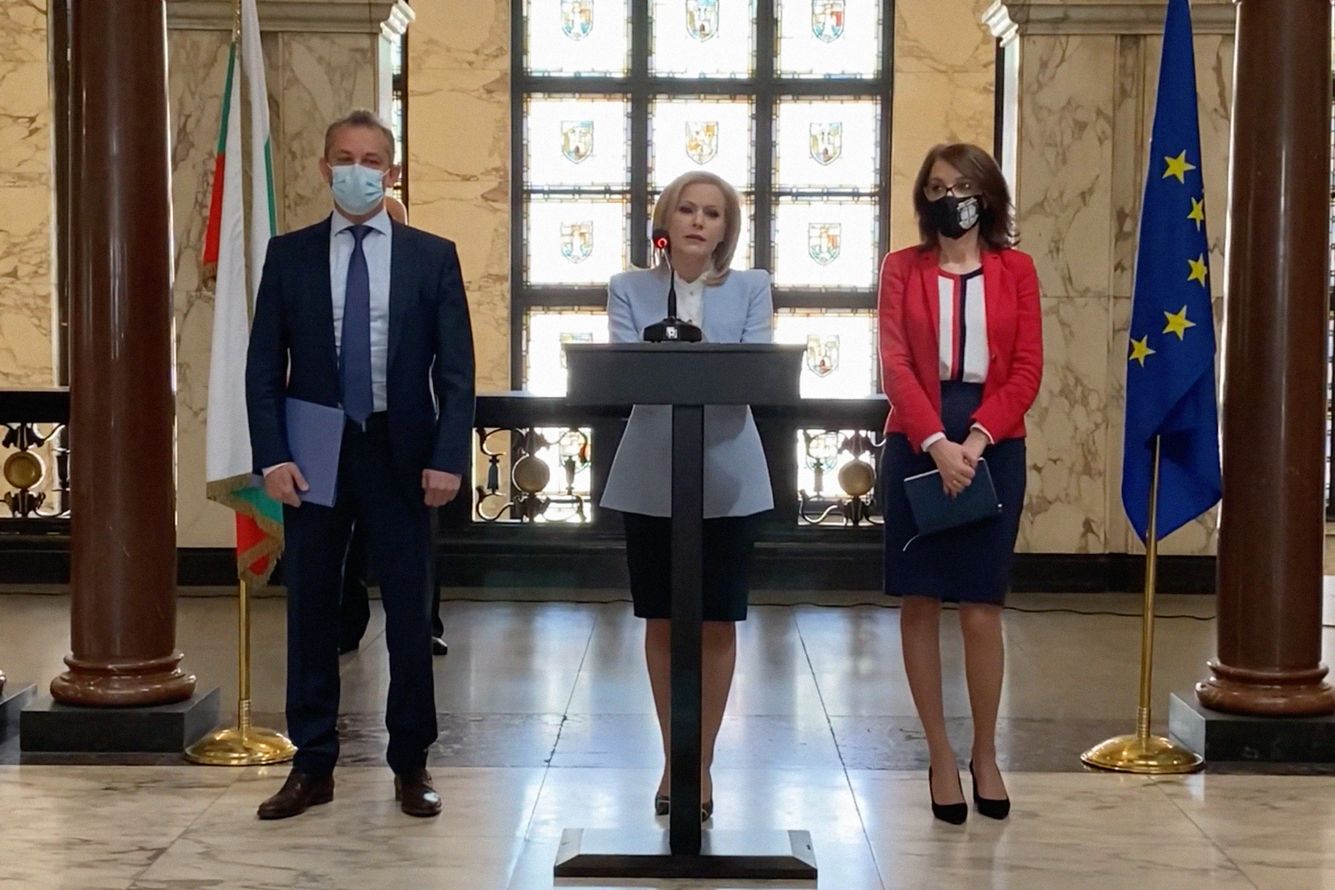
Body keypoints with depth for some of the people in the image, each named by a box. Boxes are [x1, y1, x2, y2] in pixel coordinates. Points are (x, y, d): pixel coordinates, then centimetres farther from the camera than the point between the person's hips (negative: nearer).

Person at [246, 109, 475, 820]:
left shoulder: (432, 257, 3)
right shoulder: (289, 255, 5)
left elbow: (456, 370, 0)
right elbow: (264, 367, 3)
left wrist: (448, 458, -11)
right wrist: (273, 456, -8)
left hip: (401, 455, -1)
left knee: (409, 611, 5)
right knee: (310, 609, 6)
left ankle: (411, 765, 17)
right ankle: (312, 766, 16)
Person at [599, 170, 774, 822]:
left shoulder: (751, 290, 4)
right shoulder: (630, 290, 5)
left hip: (726, 475, 0)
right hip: (651, 475, 0)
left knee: (717, 624, 3)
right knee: (661, 622, 8)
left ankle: (702, 762, 16)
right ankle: (673, 759, 22)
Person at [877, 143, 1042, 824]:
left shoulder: (1015, 269, 6)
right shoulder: (902, 268, 4)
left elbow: (1026, 369, 0)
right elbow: (894, 364, -5)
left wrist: (976, 439, -14)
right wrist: (936, 442, -18)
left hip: (993, 445, 0)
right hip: (916, 444, 0)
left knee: (981, 607, 0)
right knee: (919, 602, 3)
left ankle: (985, 755, 16)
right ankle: (941, 756, 13)